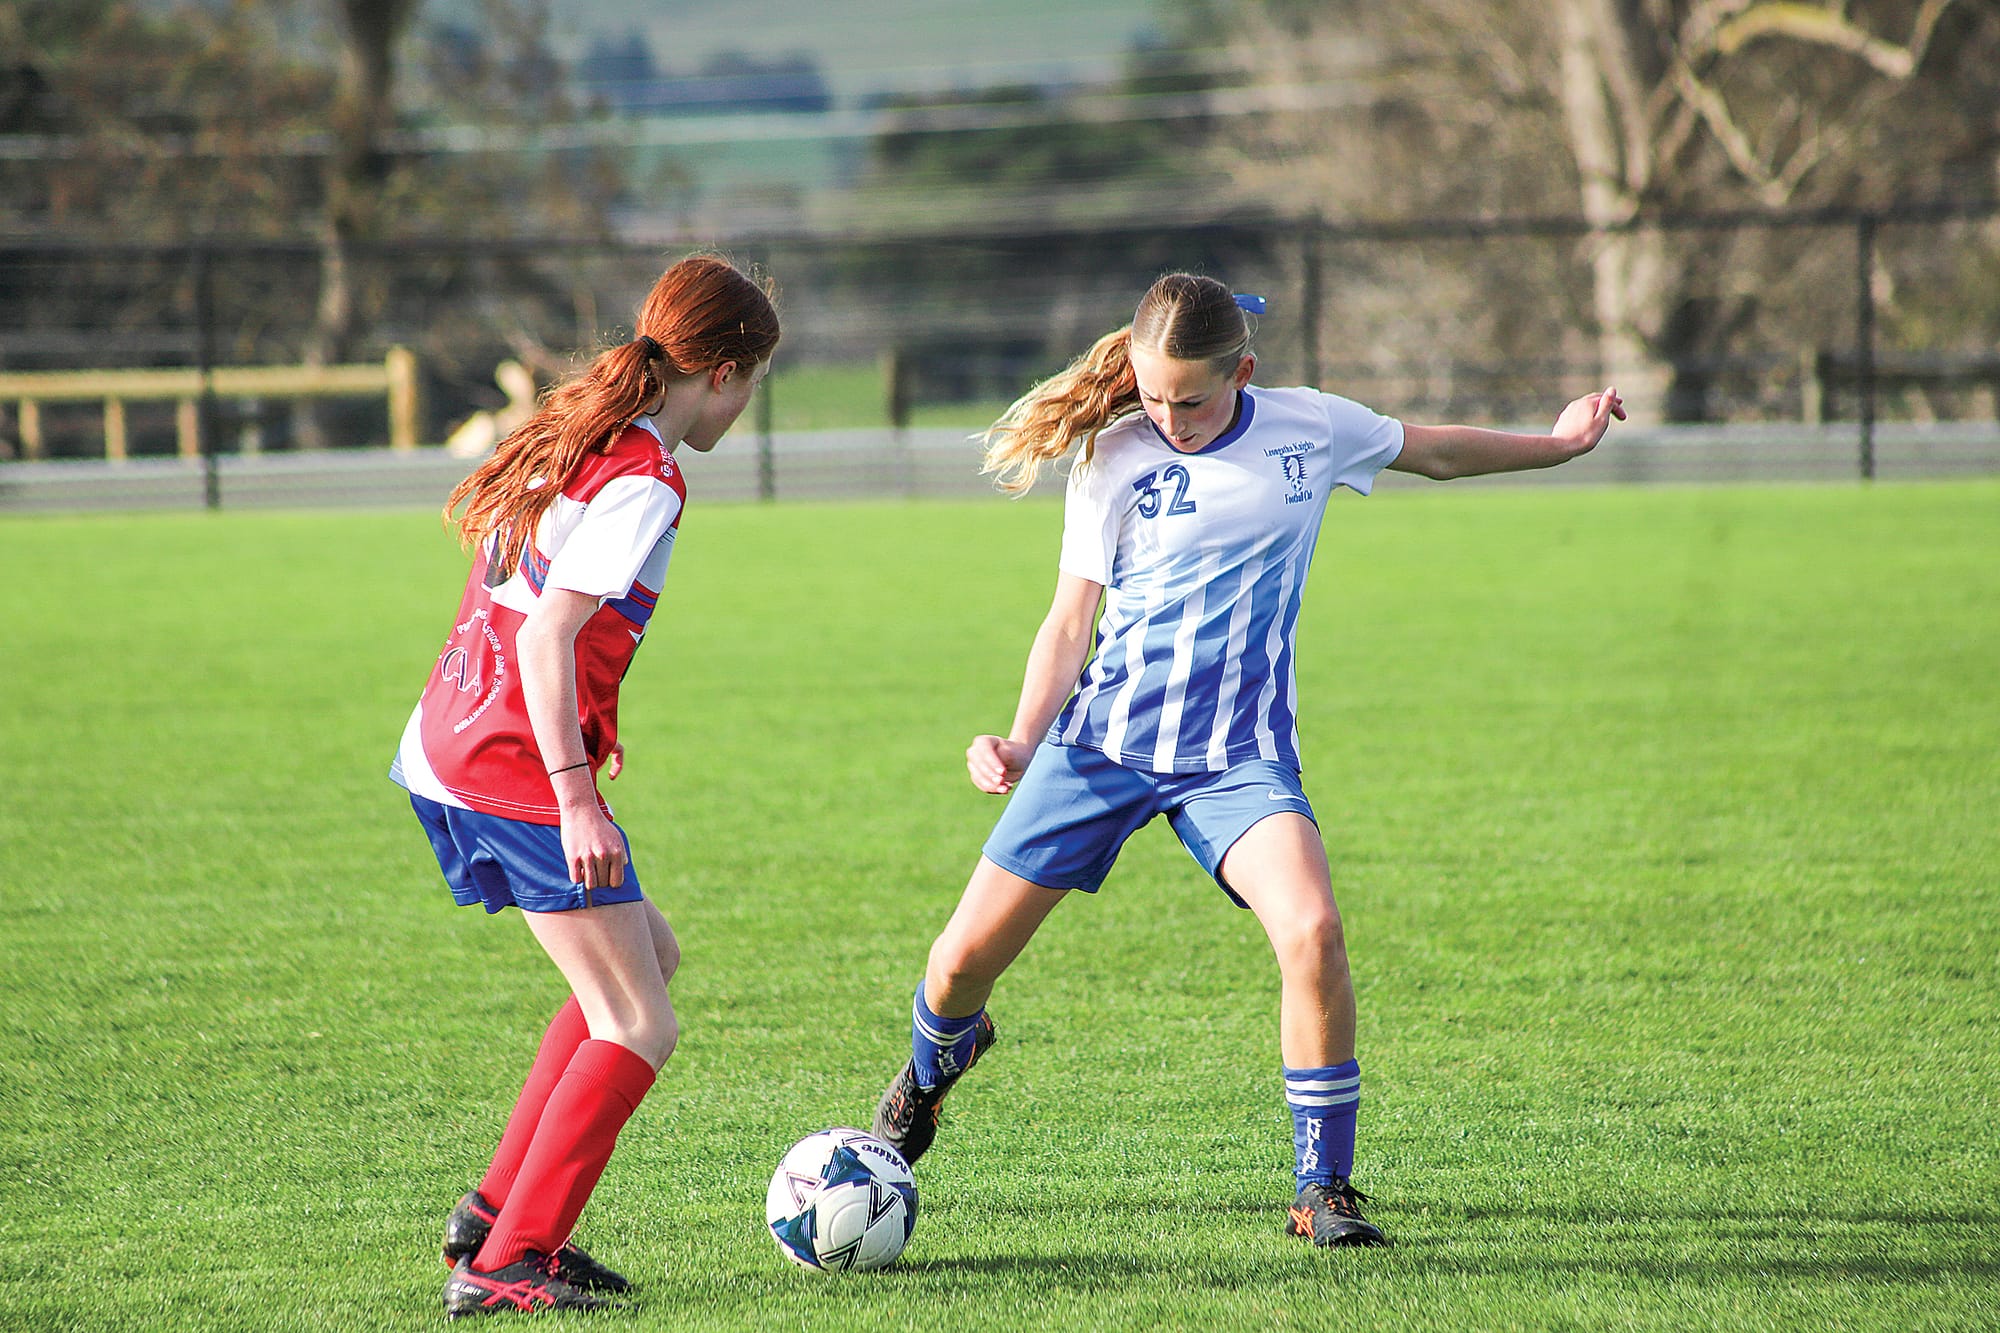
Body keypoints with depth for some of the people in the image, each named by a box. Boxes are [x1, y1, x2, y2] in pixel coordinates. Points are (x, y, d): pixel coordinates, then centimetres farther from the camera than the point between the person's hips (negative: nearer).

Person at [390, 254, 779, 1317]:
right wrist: (576, 798, -24)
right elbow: (547, 637, -22)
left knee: (646, 956, 21)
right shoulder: (640, 482, -14)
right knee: (639, 1027, -5)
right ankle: (506, 1263, -9)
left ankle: (498, 1208, 18)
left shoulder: (571, 438, 14)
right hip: (514, 771, -10)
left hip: (443, 751, 10)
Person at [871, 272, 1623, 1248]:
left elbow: (1434, 452, 21)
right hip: (1103, 738, 0)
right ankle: (937, 1059, 41)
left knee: (1312, 932, -27)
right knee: (966, 957, 1)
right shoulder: (1113, 458, -4)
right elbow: (1069, 624, 1)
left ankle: (1323, 1189, -13)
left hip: (1238, 754, 0)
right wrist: (1021, 743, -12)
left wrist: (1559, 443, 22)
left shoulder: (1313, 429, 0)